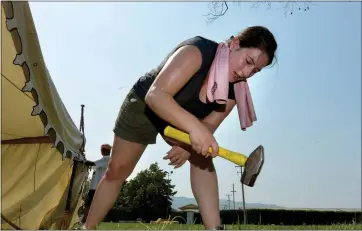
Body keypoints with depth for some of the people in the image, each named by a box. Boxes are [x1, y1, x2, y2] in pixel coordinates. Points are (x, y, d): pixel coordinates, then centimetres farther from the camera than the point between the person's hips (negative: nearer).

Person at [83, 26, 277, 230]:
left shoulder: (234, 90, -18)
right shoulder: (197, 51, -36)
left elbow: (209, 125, -17)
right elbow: (156, 95, -46)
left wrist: (189, 145, -39)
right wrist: (194, 125, -60)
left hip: (181, 120, 5)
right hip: (143, 105, -4)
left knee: (202, 160, -20)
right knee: (117, 171, 2)